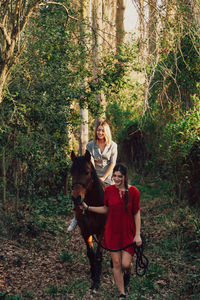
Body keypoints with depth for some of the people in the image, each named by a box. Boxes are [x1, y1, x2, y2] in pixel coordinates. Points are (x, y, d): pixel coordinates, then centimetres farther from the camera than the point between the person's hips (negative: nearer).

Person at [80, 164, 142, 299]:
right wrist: (88, 208, 3)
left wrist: (138, 235, -8)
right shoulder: (109, 190, -2)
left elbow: (137, 214, -4)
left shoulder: (133, 191, -9)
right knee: (116, 263, 3)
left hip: (128, 233, -2)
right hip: (112, 232, 2)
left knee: (125, 264, -6)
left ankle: (127, 273, 34)